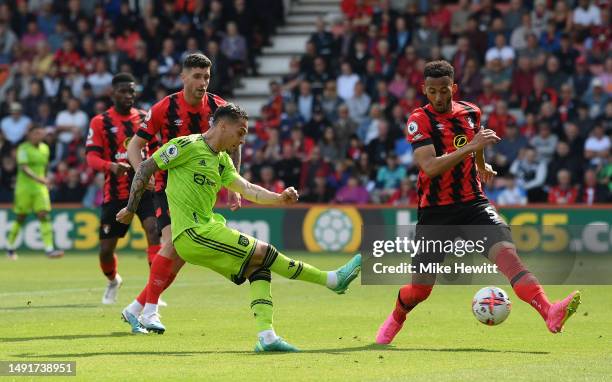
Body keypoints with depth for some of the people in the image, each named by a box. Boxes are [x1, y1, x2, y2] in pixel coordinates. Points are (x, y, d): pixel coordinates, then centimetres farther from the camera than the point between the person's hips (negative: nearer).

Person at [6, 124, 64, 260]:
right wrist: (38, 178, -34)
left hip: (40, 188, 4)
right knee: (20, 218, 5)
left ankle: (49, 249, -16)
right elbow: (24, 168, -22)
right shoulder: (23, 148, -9)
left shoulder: (45, 148, 9)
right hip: (24, 187, -4)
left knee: (44, 216, -9)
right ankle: (10, 247, 24)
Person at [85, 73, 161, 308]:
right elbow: (92, 158, -9)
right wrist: (111, 166, -28)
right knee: (106, 249, 5)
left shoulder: (145, 118, 7)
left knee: (153, 230, -23)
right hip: (115, 193, -1)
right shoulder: (100, 122, -1)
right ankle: (113, 281, 38)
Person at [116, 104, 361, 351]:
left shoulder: (222, 161, 19)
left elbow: (247, 189, 10)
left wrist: (278, 198, -7)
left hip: (206, 231, 9)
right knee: (263, 252, -10)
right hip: (192, 234, -9)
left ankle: (266, 336, -7)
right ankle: (332, 280, -2)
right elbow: (146, 168, -5)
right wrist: (131, 209, -4)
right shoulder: (188, 146, -7)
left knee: (259, 267, 0)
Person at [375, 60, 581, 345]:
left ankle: (550, 314, -40)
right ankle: (397, 317, 38)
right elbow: (430, 167, -25)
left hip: (473, 204, 3)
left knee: (506, 252, -24)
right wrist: (471, 146, -30)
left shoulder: (470, 112, 7)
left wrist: (482, 165, 37)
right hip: (435, 211, -3)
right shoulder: (419, 120, -11)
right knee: (420, 288, 3)